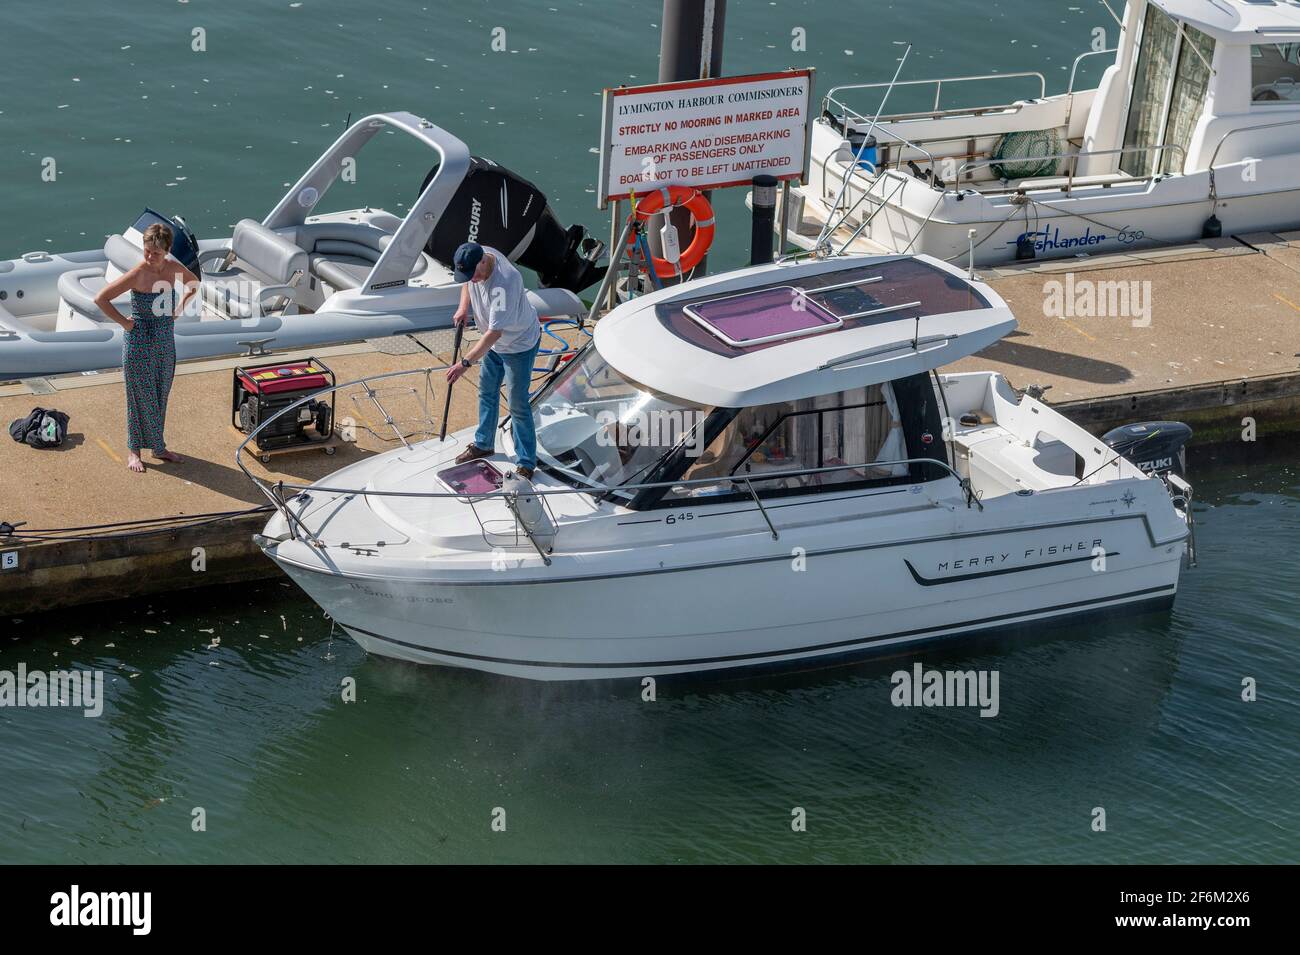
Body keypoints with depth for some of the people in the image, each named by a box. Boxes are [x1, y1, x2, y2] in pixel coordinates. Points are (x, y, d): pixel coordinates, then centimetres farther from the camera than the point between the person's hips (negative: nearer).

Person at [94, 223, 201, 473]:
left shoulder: (173, 268, -5)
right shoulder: (137, 275, -21)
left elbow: (194, 284, 18)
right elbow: (101, 298, -21)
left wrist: (177, 311, 8)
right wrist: (125, 322, -16)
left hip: (166, 342, 5)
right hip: (139, 344, -5)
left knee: (160, 396, 15)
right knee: (141, 397, 4)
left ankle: (158, 447, 29)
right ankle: (134, 451, 19)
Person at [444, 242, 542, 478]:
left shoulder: (505, 283, -41)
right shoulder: (475, 258, -17)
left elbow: (495, 332, -39)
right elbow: (467, 282, 10)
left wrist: (465, 363, -39)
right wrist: (464, 306, -7)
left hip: (519, 345, -8)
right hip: (494, 342, 8)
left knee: (518, 405, 0)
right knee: (486, 393, 22)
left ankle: (527, 464, 13)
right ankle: (484, 445, 42)